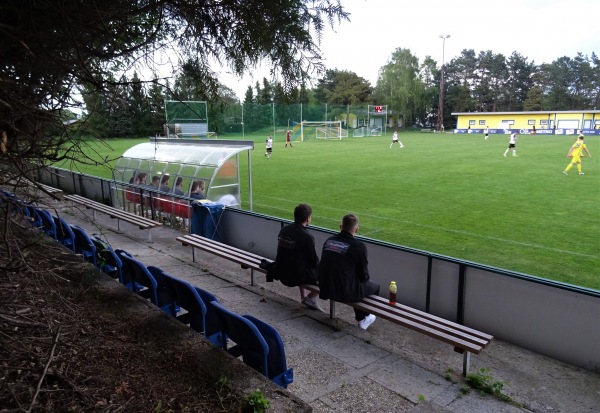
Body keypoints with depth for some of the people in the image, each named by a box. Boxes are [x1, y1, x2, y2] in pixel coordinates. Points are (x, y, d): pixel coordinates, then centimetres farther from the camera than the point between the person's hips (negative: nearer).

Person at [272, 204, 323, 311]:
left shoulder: (284, 230, 0)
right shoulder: (306, 236, -20)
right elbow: (314, 261, -13)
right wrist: (318, 265, 11)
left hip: (281, 274, 7)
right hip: (296, 277, -7)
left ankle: (303, 297, 37)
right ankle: (311, 298, 7)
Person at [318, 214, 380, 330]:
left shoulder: (329, 241, 0)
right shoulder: (359, 246, -16)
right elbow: (364, 275, -6)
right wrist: (365, 277, 18)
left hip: (325, 289, 6)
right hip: (345, 293, -6)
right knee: (375, 286, 20)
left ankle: (360, 315, 46)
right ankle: (363, 318, 37)